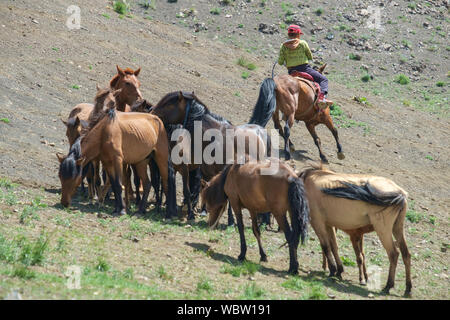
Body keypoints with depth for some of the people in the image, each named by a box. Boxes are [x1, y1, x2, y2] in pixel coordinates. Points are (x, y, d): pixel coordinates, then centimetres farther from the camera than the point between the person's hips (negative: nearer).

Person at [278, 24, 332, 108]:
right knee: (323, 79, 4)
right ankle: (322, 97, -22)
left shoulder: (284, 46, 1)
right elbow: (310, 57, 6)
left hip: (291, 72, 3)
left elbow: (280, 62, 1)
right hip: (304, 68, -3)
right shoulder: (303, 43, -3)